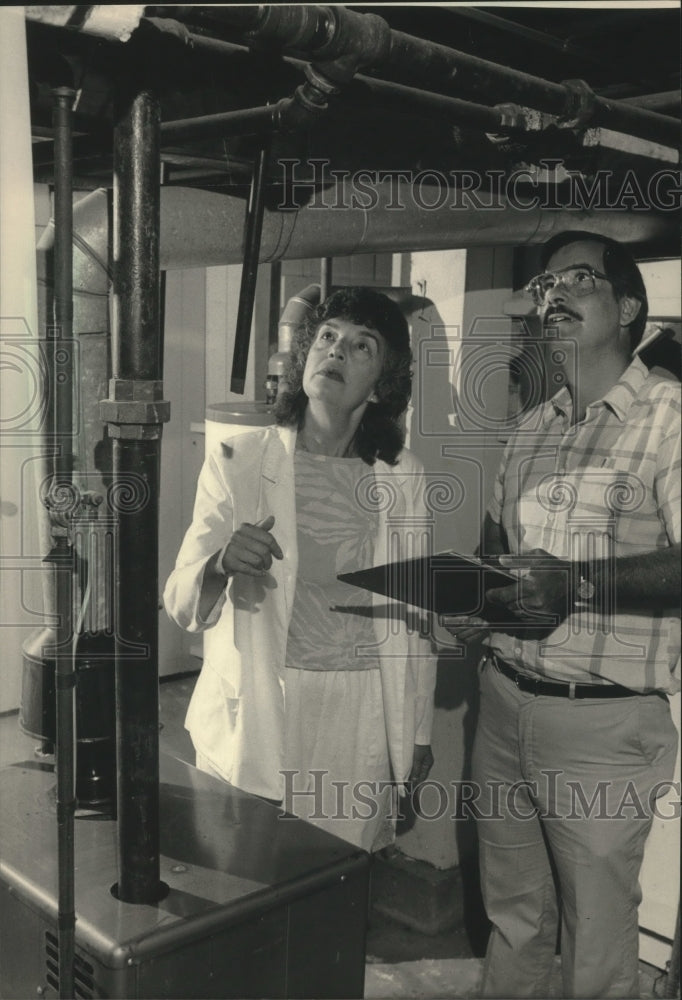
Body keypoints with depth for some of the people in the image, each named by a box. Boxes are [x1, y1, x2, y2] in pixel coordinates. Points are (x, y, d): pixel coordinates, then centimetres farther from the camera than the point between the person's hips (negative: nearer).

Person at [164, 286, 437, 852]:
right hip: (250, 717, -1)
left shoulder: (402, 476, 2)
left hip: (361, 723, 1)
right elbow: (182, 605, -8)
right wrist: (223, 562, -29)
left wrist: (418, 733, 12)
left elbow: (415, 611, 9)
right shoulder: (238, 460, -3)